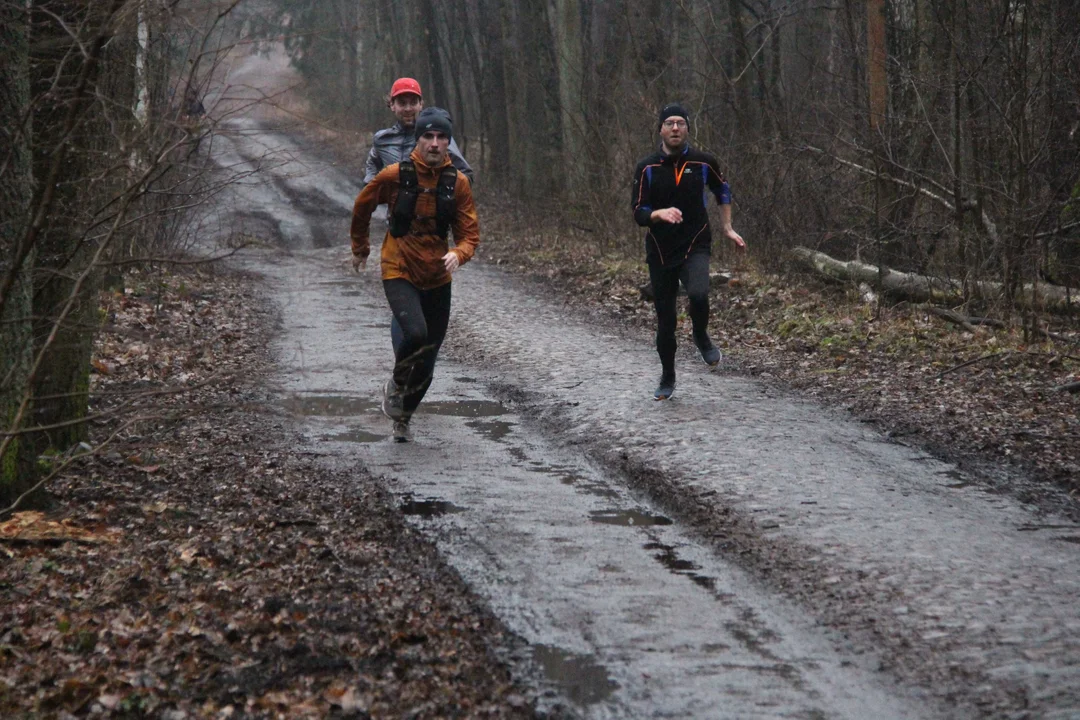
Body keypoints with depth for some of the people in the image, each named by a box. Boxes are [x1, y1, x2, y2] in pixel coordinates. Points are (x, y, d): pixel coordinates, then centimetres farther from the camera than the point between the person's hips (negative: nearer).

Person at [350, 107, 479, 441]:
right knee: (416, 333, -29)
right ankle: (395, 385, 2)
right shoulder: (394, 175, -10)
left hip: (437, 279, 3)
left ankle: (402, 416, 35)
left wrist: (458, 254, -25)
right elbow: (362, 207, 8)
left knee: (426, 362, 9)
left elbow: (470, 234, -2)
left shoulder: (458, 183, -3)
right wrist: (359, 248, 20)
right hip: (399, 274, -3)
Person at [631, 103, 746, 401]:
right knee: (665, 320, 6)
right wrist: (660, 214, -27)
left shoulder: (703, 163, -1)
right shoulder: (647, 169, -4)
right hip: (660, 251, 1)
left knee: (698, 294, -31)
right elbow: (639, 213, -7)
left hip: (695, 246, -1)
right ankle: (667, 378, 28)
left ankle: (701, 337, 2)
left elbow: (723, 191, 18)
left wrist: (727, 228, 14)